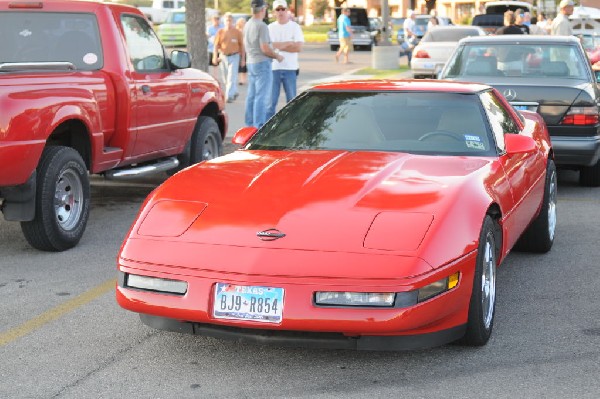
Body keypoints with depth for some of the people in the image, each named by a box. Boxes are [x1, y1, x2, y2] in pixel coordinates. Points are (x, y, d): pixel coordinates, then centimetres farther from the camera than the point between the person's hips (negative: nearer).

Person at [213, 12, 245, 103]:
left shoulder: (237, 32, -1)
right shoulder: (220, 32, 3)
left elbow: (242, 45, 3)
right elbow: (216, 45, 4)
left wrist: (243, 59, 1)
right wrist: (215, 57, -7)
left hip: (234, 56, -3)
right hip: (223, 56, 3)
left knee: (232, 78, -10)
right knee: (225, 78, 11)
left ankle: (229, 96, -11)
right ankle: (234, 92, 31)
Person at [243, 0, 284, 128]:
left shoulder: (247, 25, 11)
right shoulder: (262, 26, -16)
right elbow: (265, 48, -20)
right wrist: (277, 56, -4)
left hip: (250, 63, 9)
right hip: (262, 63, -9)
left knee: (251, 96, 13)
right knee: (262, 96, -7)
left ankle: (249, 124, 17)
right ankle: (259, 126, -9)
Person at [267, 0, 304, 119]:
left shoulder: (295, 27, 4)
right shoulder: (270, 28, 6)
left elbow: (298, 48, -7)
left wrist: (278, 46, -8)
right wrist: (287, 44, -8)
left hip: (290, 68, 0)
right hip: (273, 68, 0)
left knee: (291, 100, 6)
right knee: (271, 100, -1)